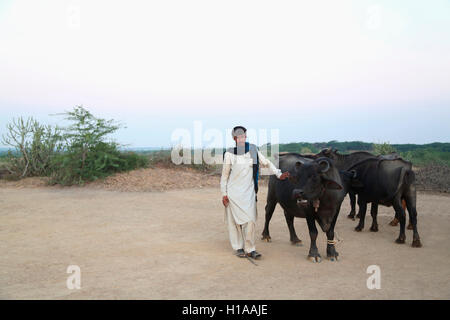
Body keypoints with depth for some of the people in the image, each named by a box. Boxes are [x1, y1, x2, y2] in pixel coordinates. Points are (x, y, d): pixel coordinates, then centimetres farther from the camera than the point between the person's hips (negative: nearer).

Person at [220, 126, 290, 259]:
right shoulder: (229, 154, -3)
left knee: (250, 220, -3)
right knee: (235, 220, 3)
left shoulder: (253, 151, 1)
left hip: (249, 191, 1)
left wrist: (279, 174, 4)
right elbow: (224, 175, 2)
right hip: (233, 192, -1)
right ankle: (238, 248, 19)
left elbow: (267, 163, 13)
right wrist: (224, 194, 0)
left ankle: (249, 249, 9)